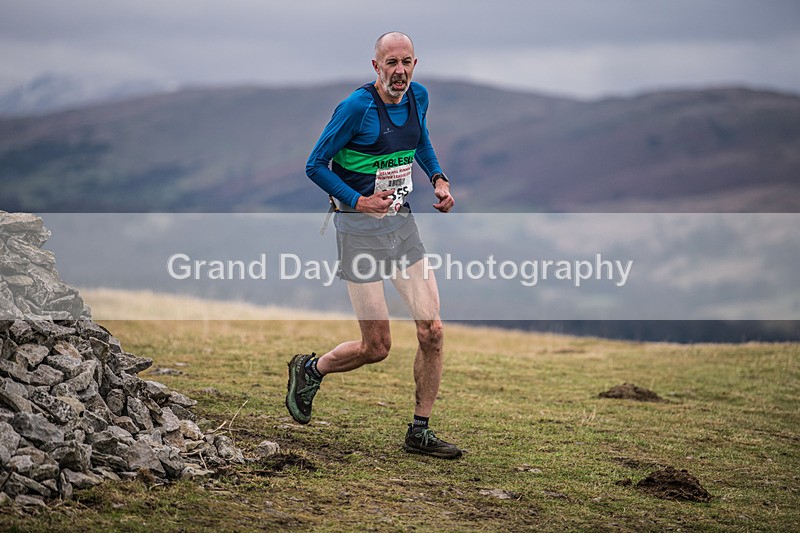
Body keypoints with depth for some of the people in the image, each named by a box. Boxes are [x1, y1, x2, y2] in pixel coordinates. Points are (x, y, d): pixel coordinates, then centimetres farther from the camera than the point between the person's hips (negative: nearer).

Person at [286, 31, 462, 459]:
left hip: (402, 223, 6)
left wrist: (438, 179, 9)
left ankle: (420, 432, 11)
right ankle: (308, 370, 28)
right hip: (360, 229, -6)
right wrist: (358, 201, -21)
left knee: (432, 331, -3)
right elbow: (315, 166, -11)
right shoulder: (357, 107, -17)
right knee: (376, 348, -2)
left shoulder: (418, 97, 3)